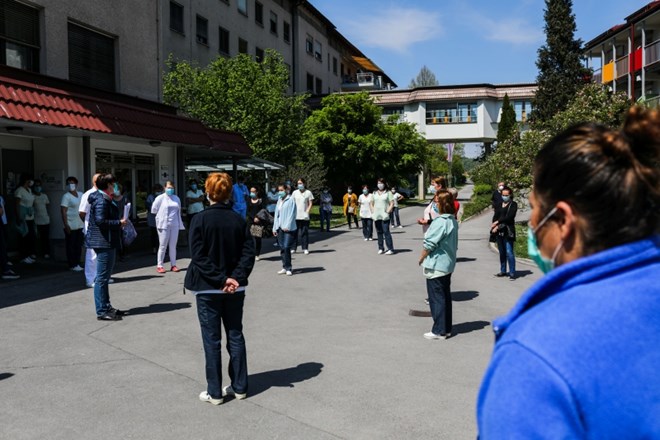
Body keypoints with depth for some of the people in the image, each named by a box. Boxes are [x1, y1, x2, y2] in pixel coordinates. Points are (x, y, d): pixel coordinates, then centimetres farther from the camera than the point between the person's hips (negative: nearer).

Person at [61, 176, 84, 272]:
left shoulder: (81, 195, 12)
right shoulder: (66, 196, -7)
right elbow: (63, 211, -12)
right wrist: (66, 225, -19)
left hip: (80, 225, 6)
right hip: (71, 226, -6)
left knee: (79, 246, 10)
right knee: (71, 246, -1)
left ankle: (77, 264, 19)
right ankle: (72, 265, 4)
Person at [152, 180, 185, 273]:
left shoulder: (176, 198, 10)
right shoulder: (160, 198, -4)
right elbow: (153, 210, 1)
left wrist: (180, 224, 12)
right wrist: (162, 214, 7)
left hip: (175, 225, 4)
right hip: (164, 225, -4)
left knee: (173, 246, 8)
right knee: (163, 246, 0)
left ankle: (173, 265, 15)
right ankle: (159, 266, 9)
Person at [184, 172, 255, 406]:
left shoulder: (200, 219, -10)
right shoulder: (239, 220, 0)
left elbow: (199, 256, -15)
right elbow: (248, 253, -6)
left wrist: (221, 280, -14)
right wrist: (235, 278, -11)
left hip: (208, 289, -3)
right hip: (235, 288, 3)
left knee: (212, 339, 6)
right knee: (236, 336, 14)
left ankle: (214, 392, 14)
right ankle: (239, 387, 22)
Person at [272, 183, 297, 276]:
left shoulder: (291, 200, -5)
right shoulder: (279, 201, 17)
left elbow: (291, 214, -11)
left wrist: (287, 226, -17)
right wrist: (275, 228, 14)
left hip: (288, 228, -7)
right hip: (280, 227, 7)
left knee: (286, 247, -11)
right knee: (282, 248, 7)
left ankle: (289, 268, -1)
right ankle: (285, 267, 15)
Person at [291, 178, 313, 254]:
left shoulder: (308, 192, 4)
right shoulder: (295, 192, 10)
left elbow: (310, 203, 3)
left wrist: (307, 211, -9)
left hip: (305, 216, -2)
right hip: (296, 216, 2)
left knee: (304, 232, 1)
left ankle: (305, 248, 8)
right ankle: (293, 248, 6)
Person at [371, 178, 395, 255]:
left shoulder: (388, 193, 2)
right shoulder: (374, 193, 14)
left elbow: (392, 203, -3)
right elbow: (372, 203, 19)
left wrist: (388, 211, -12)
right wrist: (373, 211, 5)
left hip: (384, 216, -4)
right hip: (376, 216, 4)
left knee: (386, 232, -10)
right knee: (379, 232, 7)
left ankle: (390, 249, -8)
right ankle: (381, 248, 13)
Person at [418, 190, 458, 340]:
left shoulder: (440, 222, -22)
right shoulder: (453, 221, 7)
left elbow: (429, 244, -19)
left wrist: (421, 258, -4)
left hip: (435, 265, -9)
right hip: (448, 264, 9)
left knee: (437, 298, 0)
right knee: (445, 297, 14)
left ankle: (439, 331, 7)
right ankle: (446, 328, 22)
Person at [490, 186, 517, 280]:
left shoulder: (513, 205, -2)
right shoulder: (499, 205, 14)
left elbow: (509, 217, -13)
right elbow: (495, 216, 9)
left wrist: (498, 222, -15)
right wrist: (495, 226, -7)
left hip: (508, 232, -6)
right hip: (499, 232, 6)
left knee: (509, 252, -9)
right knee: (502, 252, 12)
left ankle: (512, 273, -5)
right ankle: (503, 271, 22)